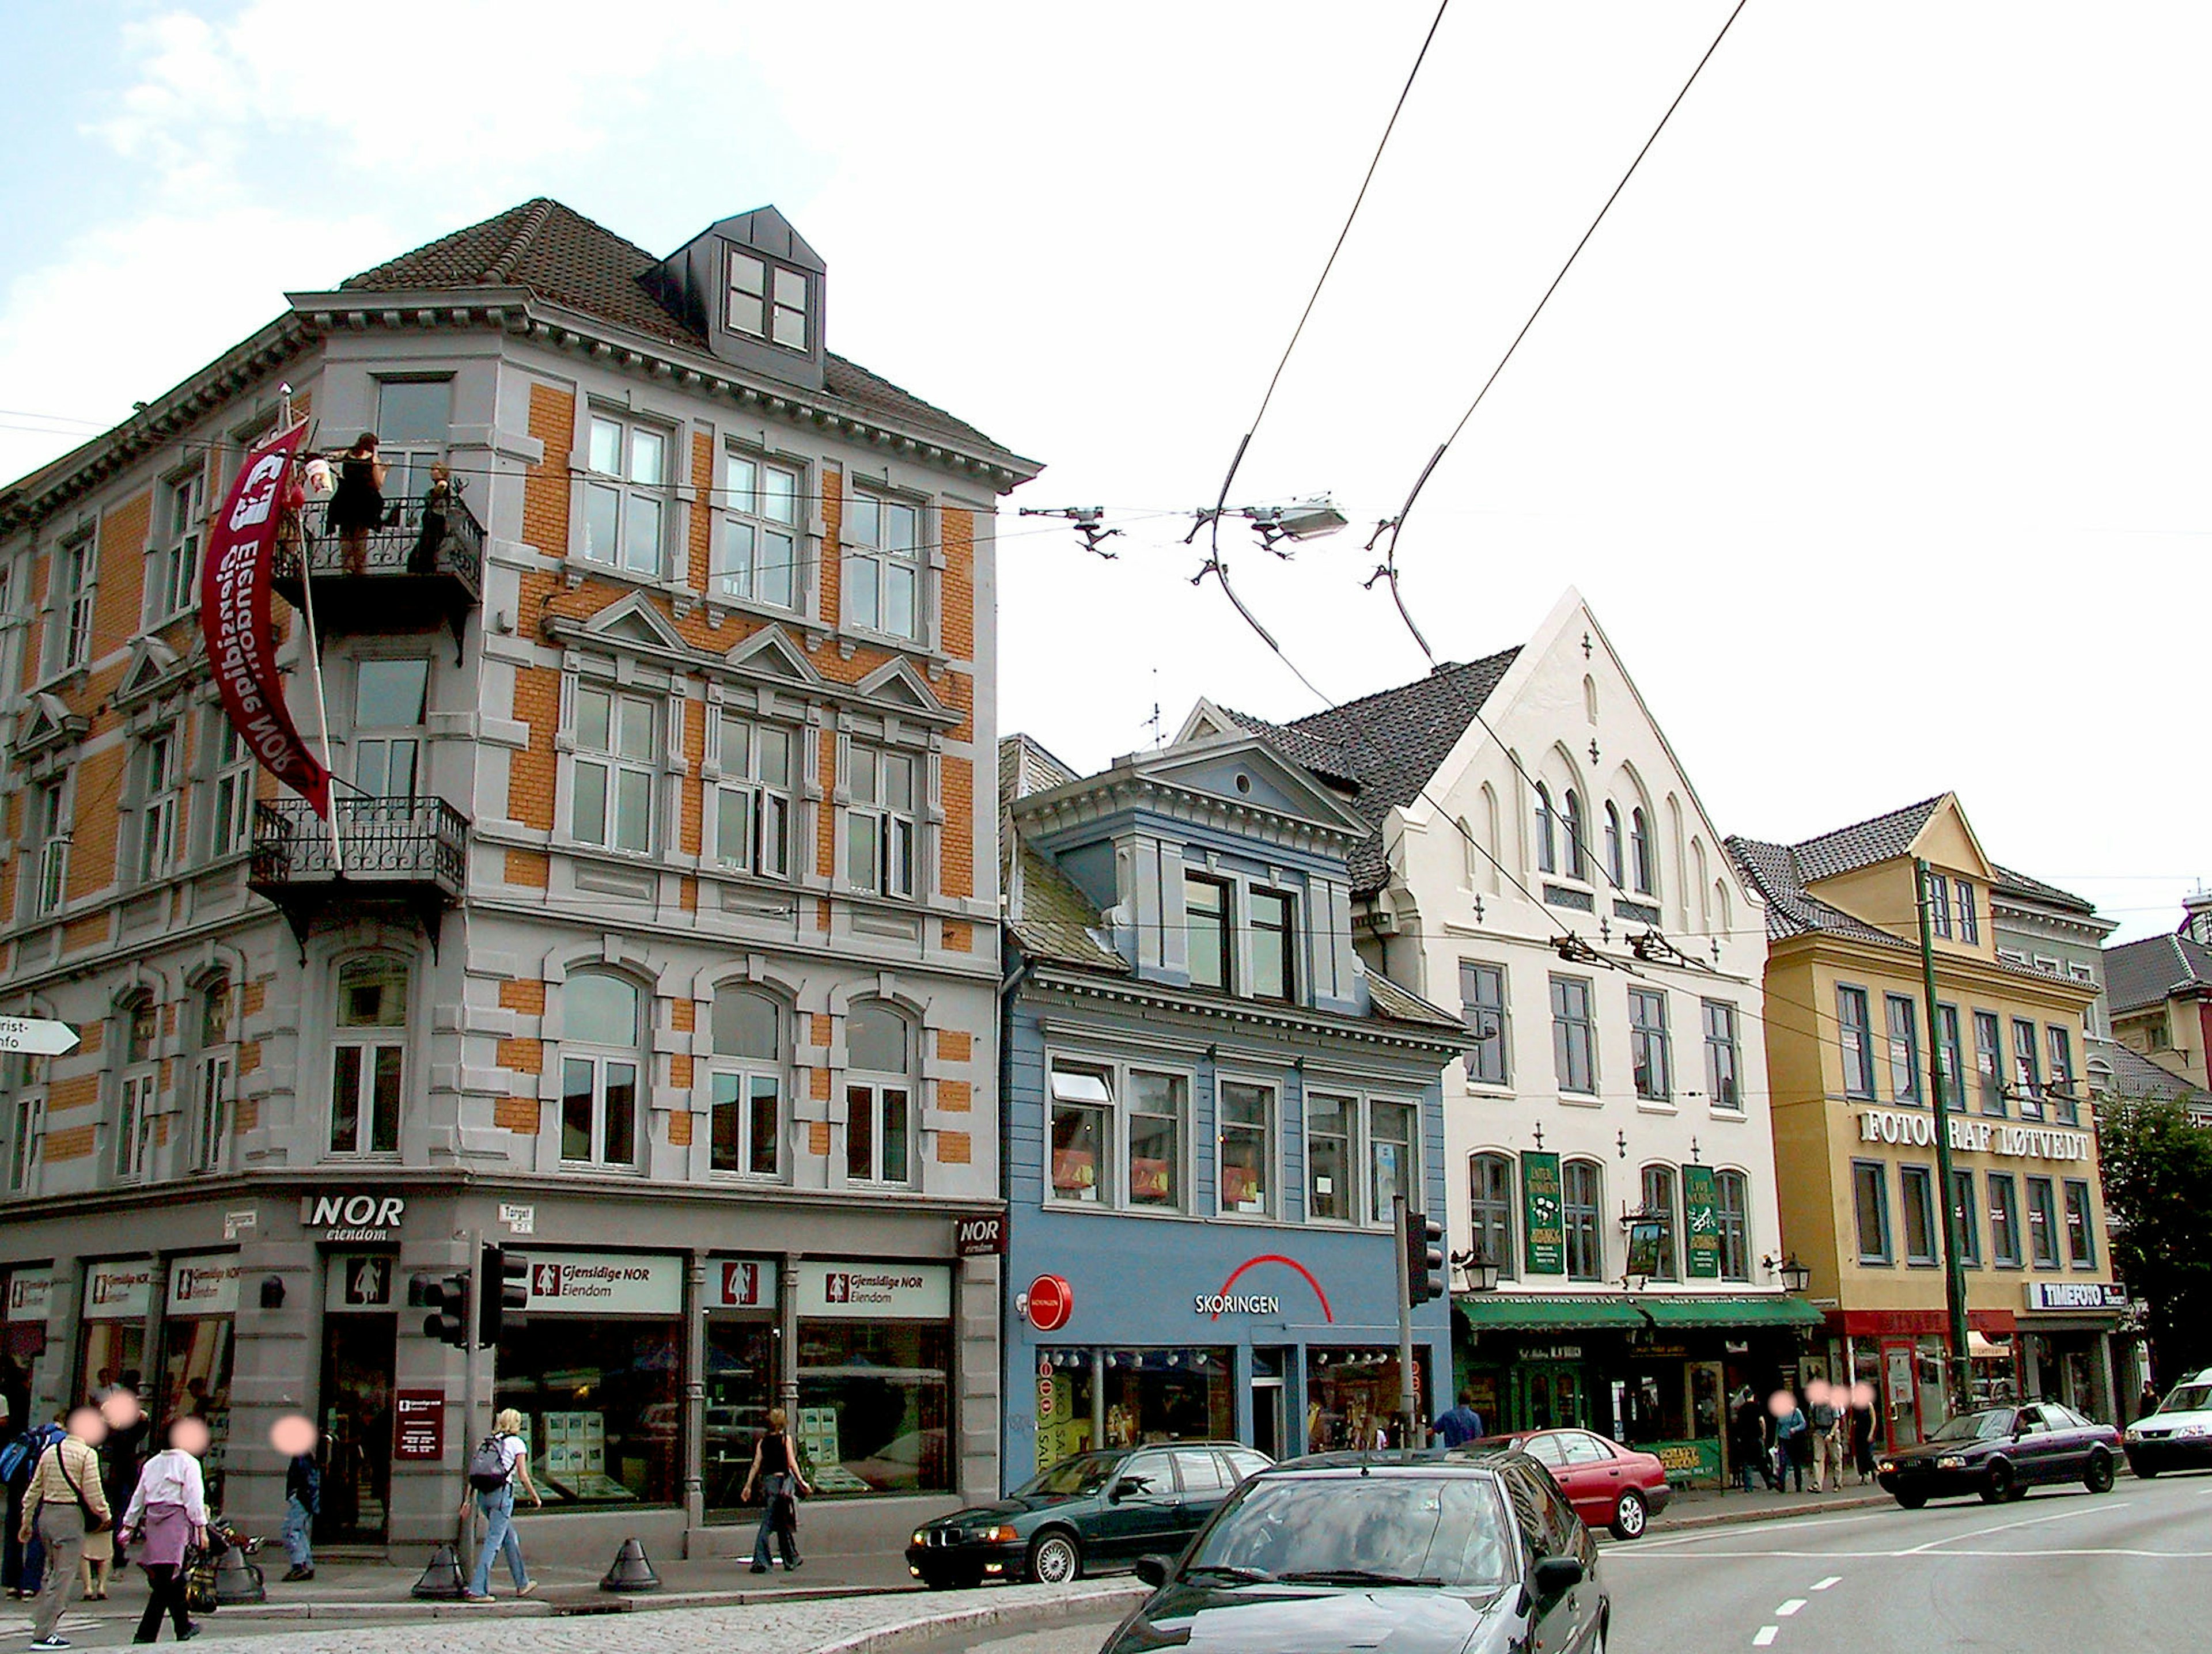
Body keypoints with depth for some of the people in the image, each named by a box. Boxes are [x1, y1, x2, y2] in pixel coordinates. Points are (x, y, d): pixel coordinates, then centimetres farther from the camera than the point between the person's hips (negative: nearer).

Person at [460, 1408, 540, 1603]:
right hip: (502, 1493, -7)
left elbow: (473, 1473, 11)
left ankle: (522, 1584, 28)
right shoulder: (516, 1443, 1)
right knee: (493, 1542, -5)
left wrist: (468, 1500, 12)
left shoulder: (488, 1442, 16)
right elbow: (523, 1477, 0)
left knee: (511, 1538, 19)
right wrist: (535, 1497, 12)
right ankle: (477, 1590, -12)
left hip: (483, 1494, 7)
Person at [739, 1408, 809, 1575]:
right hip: (784, 1480, -3)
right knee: (785, 1524, 5)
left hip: (767, 1481, 3)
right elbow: (792, 1462, -9)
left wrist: (748, 1486, 7)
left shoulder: (762, 1442, 8)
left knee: (767, 1523, 5)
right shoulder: (786, 1439, -2)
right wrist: (801, 1481, -8)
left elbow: (756, 1465, 5)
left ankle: (760, 1561, -2)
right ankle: (791, 1560, 9)